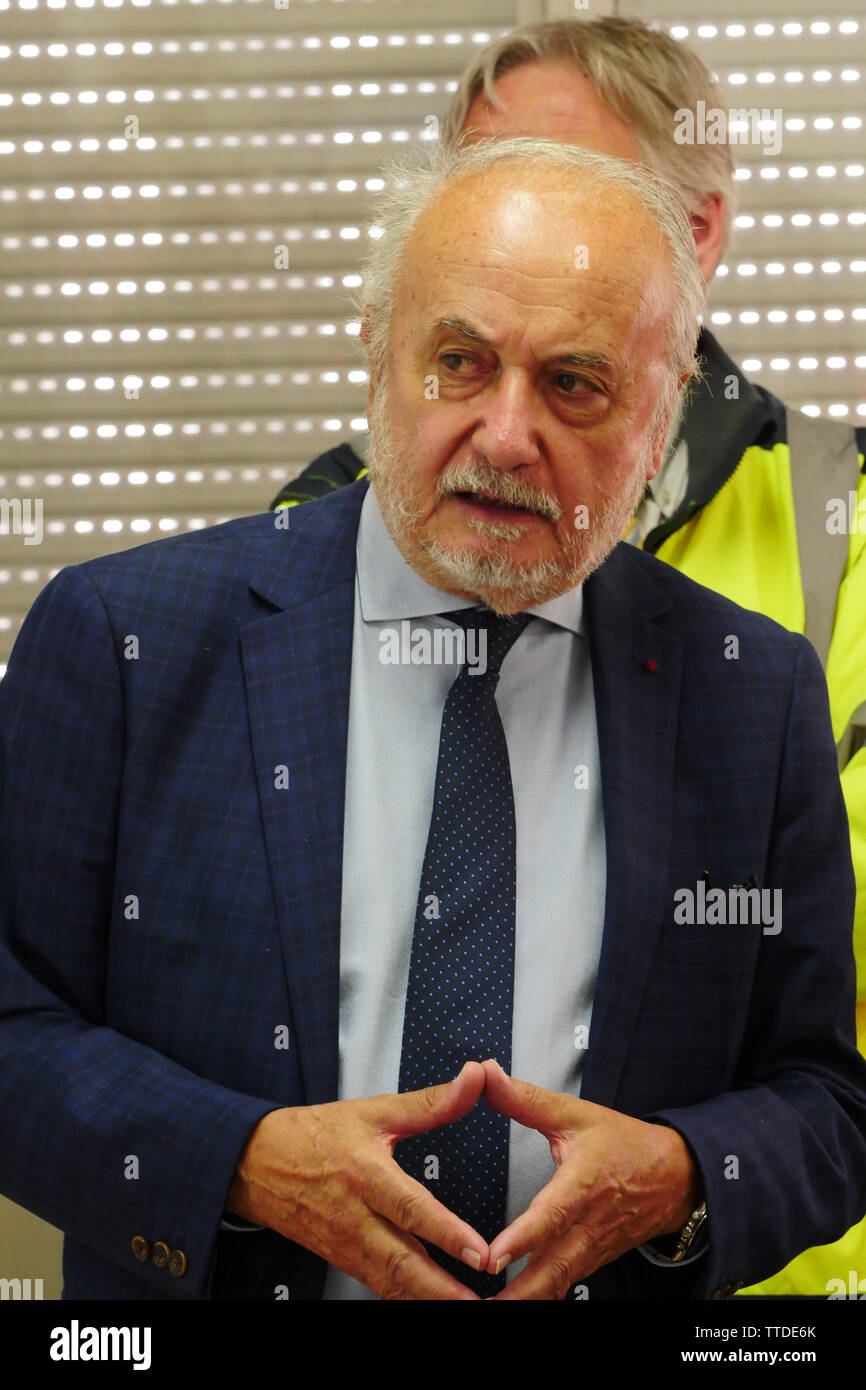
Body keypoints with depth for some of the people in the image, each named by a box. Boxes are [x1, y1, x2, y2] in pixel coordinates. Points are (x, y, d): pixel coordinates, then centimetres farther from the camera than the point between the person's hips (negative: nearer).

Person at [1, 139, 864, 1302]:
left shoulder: (760, 695, -1)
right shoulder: (124, 636, -6)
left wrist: (679, 1181, -15)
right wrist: (238, 1161, -18)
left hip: (615, 1275, 1)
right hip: (233, 1269, -1)